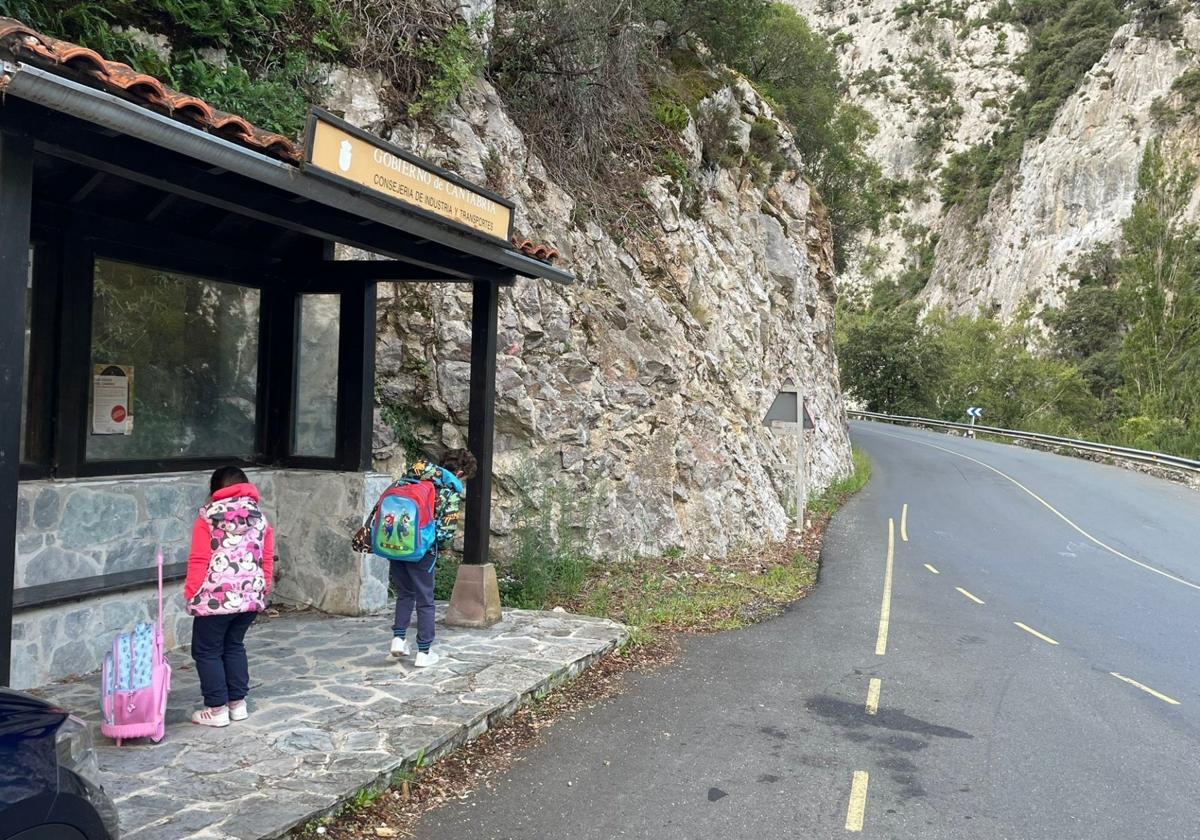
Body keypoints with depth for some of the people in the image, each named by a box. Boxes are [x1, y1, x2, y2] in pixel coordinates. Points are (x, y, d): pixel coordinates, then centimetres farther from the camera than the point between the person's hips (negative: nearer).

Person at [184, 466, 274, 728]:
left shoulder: (208, 516, -4)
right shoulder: (260, 517, 8)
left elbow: (199, 560, -7)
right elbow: (267, 560, 9)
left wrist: (190, 593, 1)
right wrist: (263, 591, 18)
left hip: (215, 597, -5)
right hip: (250, 596, 5)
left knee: (206, 651, 9)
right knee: (234, 646, 21)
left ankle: (217, 709, 10)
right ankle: (238, 703, 23)